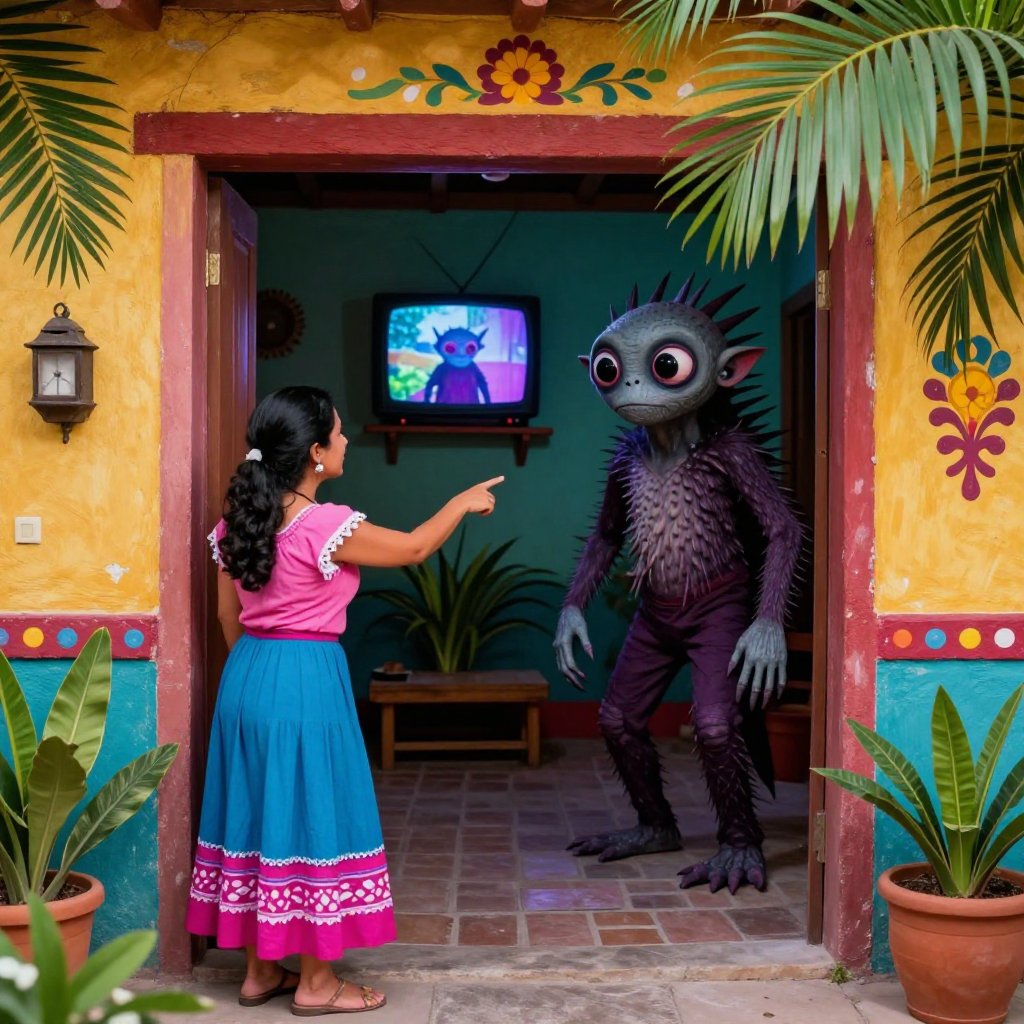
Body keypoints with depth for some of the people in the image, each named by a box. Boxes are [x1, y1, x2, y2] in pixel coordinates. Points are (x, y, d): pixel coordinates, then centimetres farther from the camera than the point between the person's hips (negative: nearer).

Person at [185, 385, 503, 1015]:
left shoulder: (238, 520, 3)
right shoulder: (327, 526, -17)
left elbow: (228, 615, 11)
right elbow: (414, 548, -3)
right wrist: (463, 502, 12)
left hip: (246, 678, 8)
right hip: (306, 682, -7)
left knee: (258, 817, 15)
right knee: (312, 819, 4)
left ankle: (260, 970, 26)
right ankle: (317, 982, 15)